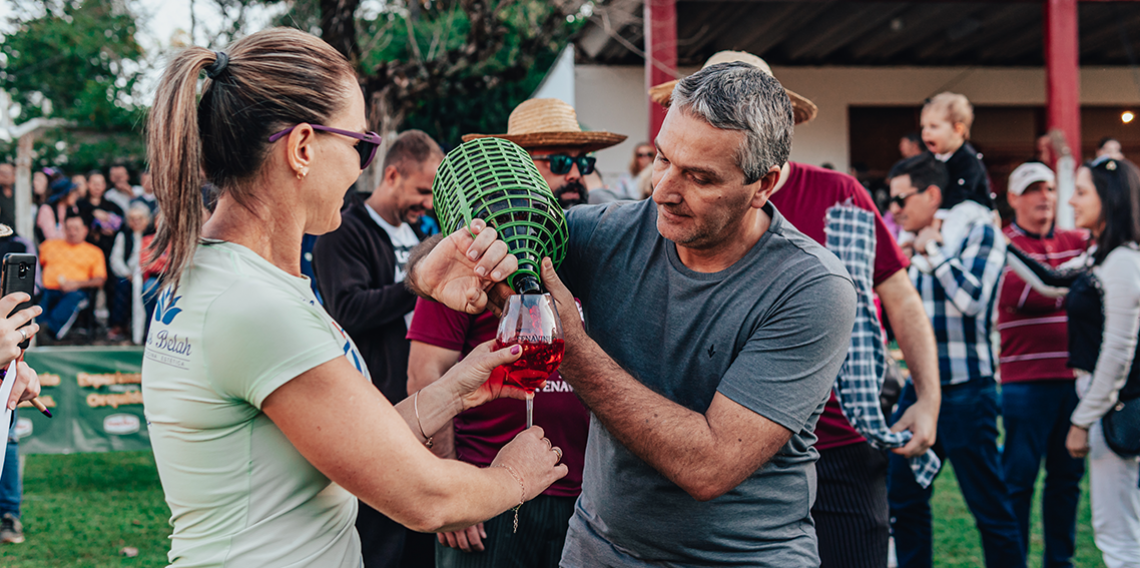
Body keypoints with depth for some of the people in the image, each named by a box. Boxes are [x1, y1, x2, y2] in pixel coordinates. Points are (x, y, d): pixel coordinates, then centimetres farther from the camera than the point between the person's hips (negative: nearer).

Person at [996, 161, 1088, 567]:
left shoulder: (1076, 242, 15)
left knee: (1067, 474, 11)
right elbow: (1019, 294, -18)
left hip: (1074, 377, 5)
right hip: (1026, 379, -5)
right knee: (1019, 476, -1)